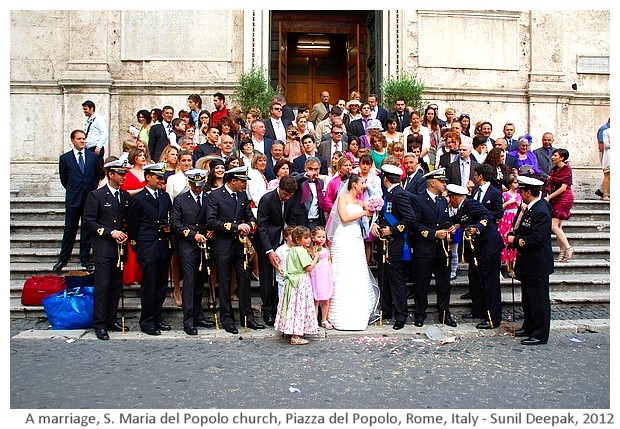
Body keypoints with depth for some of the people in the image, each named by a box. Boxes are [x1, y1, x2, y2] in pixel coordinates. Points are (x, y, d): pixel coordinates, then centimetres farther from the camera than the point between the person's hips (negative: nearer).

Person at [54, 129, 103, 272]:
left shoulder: (94, 157, 6)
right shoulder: (65, 158, 3)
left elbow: (99, 176, 12)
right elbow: (63, 179, 11)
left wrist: (93, 191, 7)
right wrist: (73, 190, 9)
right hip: (73, 199, -1)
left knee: (87, 229, 7)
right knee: (70, 228, 3)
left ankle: (85, 258, 17)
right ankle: (63, 259, 14)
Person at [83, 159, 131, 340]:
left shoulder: (125, 196, 12)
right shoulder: (96, 195, -3)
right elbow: (88, 222, -8)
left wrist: (126, 235, -1)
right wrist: (110, 233, -14)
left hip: (120, 248, 5)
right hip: (103, 248, -5)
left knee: (116, 286, 10)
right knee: (102, 286, -4)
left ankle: (112, 320, 21)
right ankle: (99, 325, 3)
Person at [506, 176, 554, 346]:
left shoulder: (541, 212, -22)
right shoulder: (530, 208, 7)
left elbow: (536, 239, -26)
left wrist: (516, 240, -15)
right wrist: (513, 233, 3)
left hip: (537, 264, -10)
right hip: (527, 262, 10)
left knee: (538, 300, 1)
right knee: (527, 298, 20)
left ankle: (540, 335, 11)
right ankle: (529, 327, 33)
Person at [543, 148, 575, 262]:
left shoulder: (566, 169, -9)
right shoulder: (554, 169, 13)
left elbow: (563, 188, -14)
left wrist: (549, 197, -15)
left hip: (564, 198, -8)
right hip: (555, 199, 8)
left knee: (554, 225, -14)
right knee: (558, 227, 6)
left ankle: (568, 247, -6)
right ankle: (562, 252, 9)